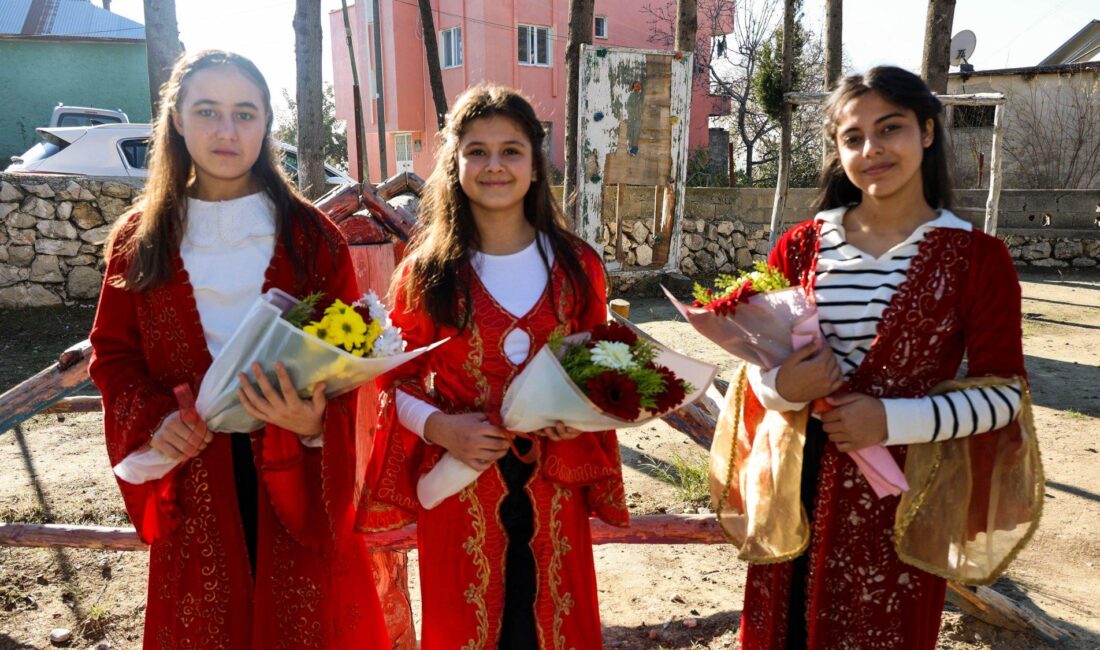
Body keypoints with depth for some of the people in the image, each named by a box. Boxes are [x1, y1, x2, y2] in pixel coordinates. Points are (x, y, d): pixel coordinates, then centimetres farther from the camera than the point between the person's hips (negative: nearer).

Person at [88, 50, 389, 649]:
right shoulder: (140, 239, 2)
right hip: (193, 479, 2)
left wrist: (316, 422, -21)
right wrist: (152, 421, -9)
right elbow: (113, 353, 8)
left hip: (300, 476, -1)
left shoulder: (311, 235, -4)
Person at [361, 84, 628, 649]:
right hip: (460, 493, -1)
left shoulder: (576, 265, 0)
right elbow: (398, 381, 1)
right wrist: (438, 426, -17)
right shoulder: (427, 271, -5)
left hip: (554, 490, 2)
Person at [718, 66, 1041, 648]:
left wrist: (892, 419, -17)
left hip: (898, 497, -2)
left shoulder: (977, 258, -6)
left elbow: (1004, 394, -5)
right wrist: (783, 387, -17)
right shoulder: (801, 247, 1)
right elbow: (758, 366, 5)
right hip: (796, 488, 2)